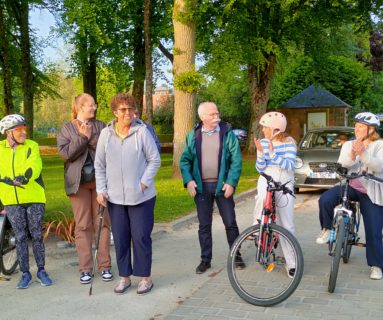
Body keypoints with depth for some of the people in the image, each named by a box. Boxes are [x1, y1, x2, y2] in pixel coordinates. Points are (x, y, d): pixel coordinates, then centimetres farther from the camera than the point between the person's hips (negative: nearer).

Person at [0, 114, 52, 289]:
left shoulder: (32, 146, -3)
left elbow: (35, 166, -19)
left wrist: (25, 177, -37)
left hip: (34, 197, -1)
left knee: (37, 235, 6)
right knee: (20, 237, 7)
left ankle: (41, 271, 20)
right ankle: (25, 273, 19)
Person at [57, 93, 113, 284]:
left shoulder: (100, 126, 7)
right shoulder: (67, 128, 4)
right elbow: (65, 153, -9)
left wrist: (91, 137, -16)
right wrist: (82, 137, -15)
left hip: (100, 180, 1)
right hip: (79, 182, -1)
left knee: (102, 223, 3)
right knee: (82, 225, 2)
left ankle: (105, 265, 11)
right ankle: (85, 268, 9)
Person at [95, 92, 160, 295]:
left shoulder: (142, 131, -6)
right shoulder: (106, 134, 2)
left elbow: (154, 160, -3)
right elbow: (99, 165, 8)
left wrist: (144, 183, -11)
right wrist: (101, 190, 2)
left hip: (141, 196, -3)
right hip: (115, 197, 3)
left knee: (141, 237, 2)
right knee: (120, 238, 10)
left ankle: (145, 277, 16)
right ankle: (124, 276, 23)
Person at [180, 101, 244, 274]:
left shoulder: (227, 134, -2)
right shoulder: (192, 135, 3)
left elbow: (236, 160, -4)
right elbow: (185, 160, 5)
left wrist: (231, 182, -13)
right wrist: (188, 180, -8)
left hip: (222, 185, -1)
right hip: (201, 186, 1)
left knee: (230, 222, 5)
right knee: (204, 225, 9)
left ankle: (236, 255, 24)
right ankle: (205, 259, 21)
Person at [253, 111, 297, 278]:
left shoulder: (289, 142, -4)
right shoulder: (263, 142, 4)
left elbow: (289, 166, -15)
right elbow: (260, 168, 0)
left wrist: (272, 153, -26)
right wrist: (260, 152, -16)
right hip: (266, 180, 1)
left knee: (287, 225, -1)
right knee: (262, 197, -37)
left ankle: (291, 263, 5)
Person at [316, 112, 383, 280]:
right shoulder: (348, 145, 7)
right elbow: (341, 166, -7)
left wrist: (363, 153, -36)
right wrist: (352, 156, -28)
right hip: (349, 185, 2)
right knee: (325, 199, -27)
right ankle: (327, 229, -1)